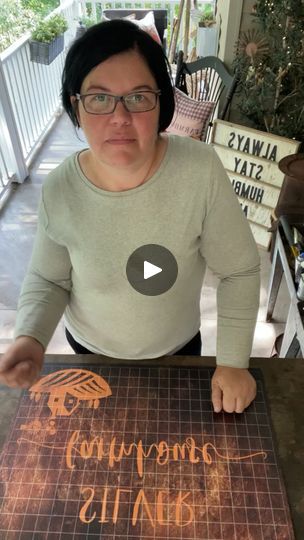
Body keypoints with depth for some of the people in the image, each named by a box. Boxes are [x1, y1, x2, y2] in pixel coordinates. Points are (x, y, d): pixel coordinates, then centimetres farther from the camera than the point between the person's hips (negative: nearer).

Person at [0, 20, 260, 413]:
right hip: (91, 348, 2)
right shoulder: (59, 190, -24)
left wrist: (233, 361, -16)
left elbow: (238, 269, -19)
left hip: (178, 346, -1)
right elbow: (47, 279, -9)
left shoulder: (200, 169, -30)